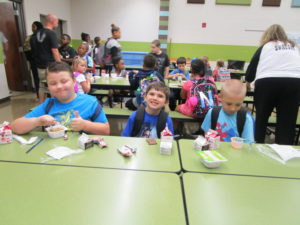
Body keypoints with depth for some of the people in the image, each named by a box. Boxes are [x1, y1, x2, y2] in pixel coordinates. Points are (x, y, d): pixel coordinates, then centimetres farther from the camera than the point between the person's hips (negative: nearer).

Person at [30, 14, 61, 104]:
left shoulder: (38, 33, 11)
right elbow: (54, 51, -18)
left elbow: (35, 48, 17)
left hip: (40, 65, 8)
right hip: (50, 66, -8)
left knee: (42, 86, 14)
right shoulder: (51, 33, -13)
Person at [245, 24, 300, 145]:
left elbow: (252, 66, 22)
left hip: (267, 82, -1)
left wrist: (248, 81, 40)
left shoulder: (265, 47, 19)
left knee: (261, 118, 13)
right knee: (287, 122, 5)